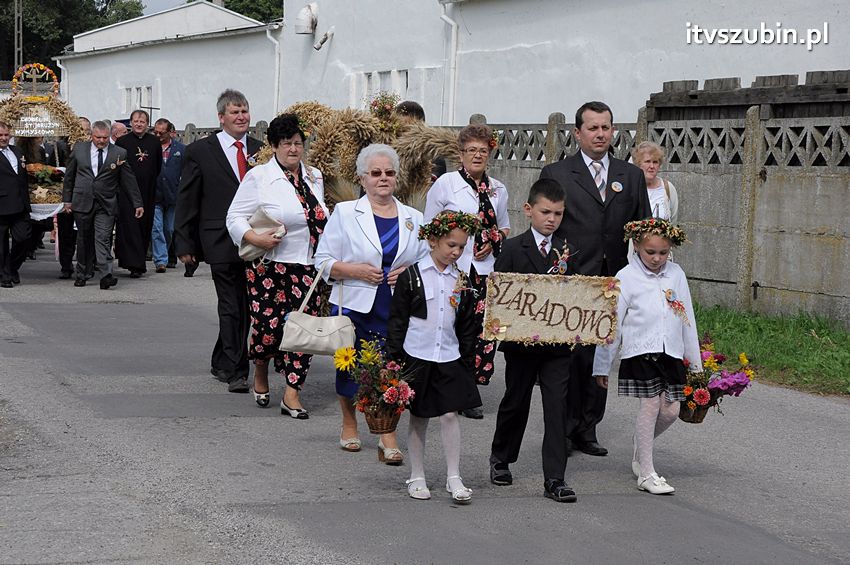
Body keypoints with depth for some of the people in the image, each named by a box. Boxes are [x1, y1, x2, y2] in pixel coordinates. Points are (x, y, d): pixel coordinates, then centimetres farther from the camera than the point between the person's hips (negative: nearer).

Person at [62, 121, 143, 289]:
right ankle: (83, 274, 20)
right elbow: (69, 175, 13)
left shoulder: (119, 153, 1)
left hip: (106, 205, -2)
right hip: (82, 203, 2)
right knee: (84, 240, 9)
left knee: (103, 239, -12)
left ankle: (106, 276, -18)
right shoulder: (79, 149, 6)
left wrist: (137, 204, 5)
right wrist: (67, 199, 11)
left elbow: (129, 180, 5)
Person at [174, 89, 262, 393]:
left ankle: (222, 363, 25)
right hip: (222, 242, -4)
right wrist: (184, 244, -2)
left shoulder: (260, 150, 10)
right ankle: (236, 372, 0)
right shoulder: (199, 151, 0)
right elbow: (186, 202, 1)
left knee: (245, 307, 10)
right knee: (231, 308, -5)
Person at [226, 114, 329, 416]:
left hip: (308, 268, 5)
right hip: (269, 266, -4)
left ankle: (292, 395, 2)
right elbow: (236, 217, -5)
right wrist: (255, 238, -22)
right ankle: (260, 373, 24)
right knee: (269, 324, -7)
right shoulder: (259, 177, -3)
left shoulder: (314, 177, 15)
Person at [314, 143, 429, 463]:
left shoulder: (413, 219, 11)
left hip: (397, 310, 1)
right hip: (355, 306, -1)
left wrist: (409, 273, -2)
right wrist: (356, 270, -13)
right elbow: (324, 261, 2)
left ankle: (388, 436, -1)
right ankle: (349, 424, 31)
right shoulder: (345, 213, 3)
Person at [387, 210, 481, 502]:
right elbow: (397, 320, -4)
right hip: (416, 357, -3)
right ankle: (417, 478, 17)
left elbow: (467, 325, 12)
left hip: (450, 358, 3)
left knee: (450, 415, -4)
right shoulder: (411, 277, -5)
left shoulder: (461, 281, 6)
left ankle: (454, 478, 3)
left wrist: (467, 362, 9)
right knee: (418, 418, 7)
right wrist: (395, 358, -7)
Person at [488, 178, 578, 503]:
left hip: (558, 342, 2)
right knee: (516, 403, 12)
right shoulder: (513, 249, -2)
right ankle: (500, 459, 36)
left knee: (557, 407, -4)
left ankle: (555, 479, -1)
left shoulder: (568, 251, 7)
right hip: (522, 341, -2)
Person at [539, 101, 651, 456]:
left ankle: (587, 430, 17)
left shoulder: (631, 176, 12)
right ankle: (564, 428, 7)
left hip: (613, 286, 3)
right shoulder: (555, 174, 2)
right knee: (570, 358, -4)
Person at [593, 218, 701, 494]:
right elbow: (611, 324, -2)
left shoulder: (676, 274, 7)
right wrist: (602, 366, 0)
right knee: (651, 405, -8)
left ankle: (640, 450, 30)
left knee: (670, 410, 3)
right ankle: (646, 474, 0)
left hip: (671, 353, 4)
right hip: (640, 351, -4)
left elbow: (687, 318, 13)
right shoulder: (626, 278, -6)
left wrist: (695, 361, 15)